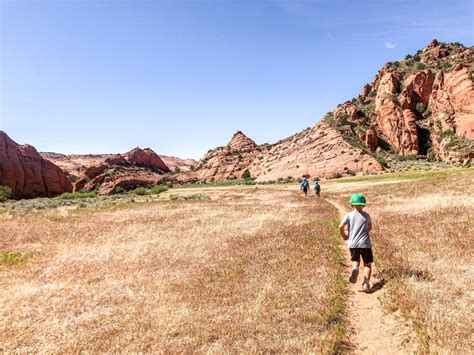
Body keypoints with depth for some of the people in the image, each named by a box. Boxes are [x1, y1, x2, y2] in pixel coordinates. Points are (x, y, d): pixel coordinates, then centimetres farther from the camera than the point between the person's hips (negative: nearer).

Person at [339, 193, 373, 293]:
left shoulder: (349, 215, 0)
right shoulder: (366, 215, 5)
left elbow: (341, 227, -10)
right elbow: (370, 227, 19)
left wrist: (344, 237, 6)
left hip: (353, 243, 0)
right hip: (365, 243, 0)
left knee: (355, 260, 22)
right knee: (367, 264, 11)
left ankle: (355, 269, -11)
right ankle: (366, 283, -8)